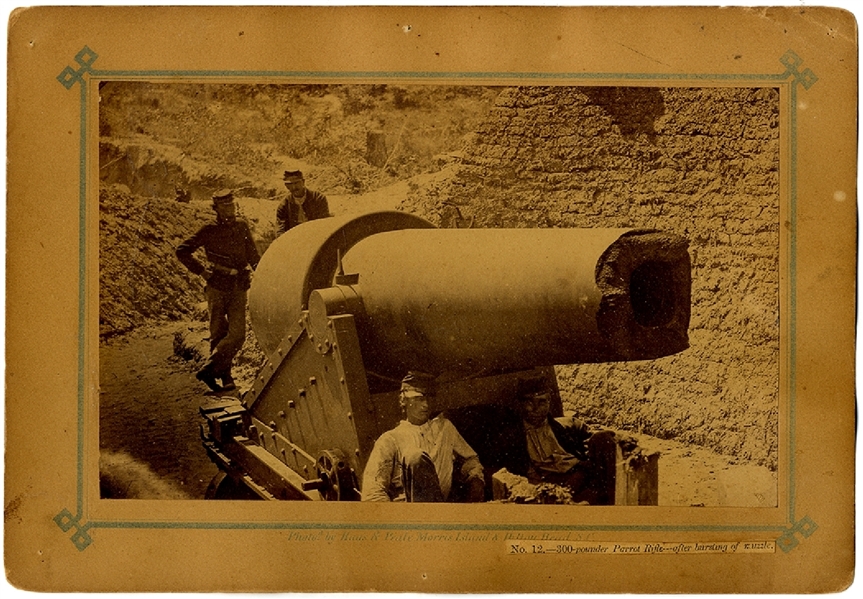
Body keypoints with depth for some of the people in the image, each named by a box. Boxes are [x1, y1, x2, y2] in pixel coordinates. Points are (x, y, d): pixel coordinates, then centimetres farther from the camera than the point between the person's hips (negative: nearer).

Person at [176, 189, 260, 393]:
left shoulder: (242, 227, 7)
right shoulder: (209, 231, -3)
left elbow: (252, 255, 18)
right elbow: (182, 250, 0)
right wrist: (201, 271, -5)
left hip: (238, 290, 2)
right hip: (217, 289, -2)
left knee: (237, 334, -8)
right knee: (219, 334, 4)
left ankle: (209, 369, 2)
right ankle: (225, 377, 12)